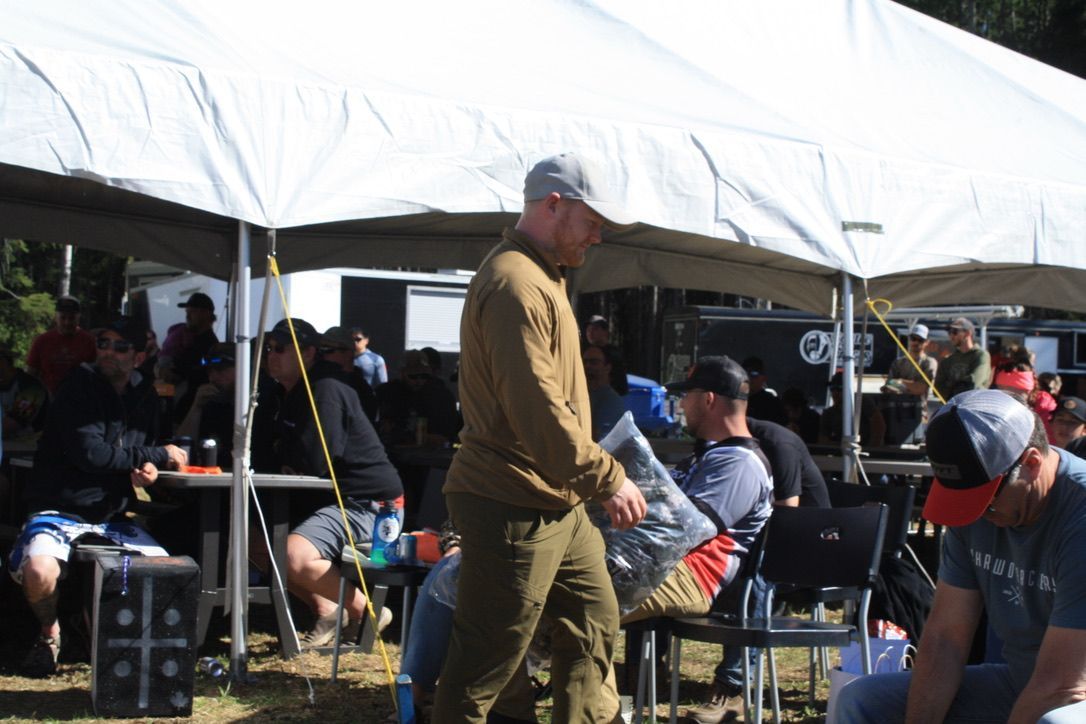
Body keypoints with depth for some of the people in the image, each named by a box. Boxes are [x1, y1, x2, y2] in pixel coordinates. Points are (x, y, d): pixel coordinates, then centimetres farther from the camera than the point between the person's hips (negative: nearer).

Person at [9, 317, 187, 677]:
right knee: (39, 570, -34)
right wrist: (159, 455, -14)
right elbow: (90, 453, -20)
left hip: (110, 517, 5)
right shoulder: (79, 387, -9)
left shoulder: (144, 397, 9)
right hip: (59, 512, -5)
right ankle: (50, 633, -1)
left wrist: (148, 468, -8)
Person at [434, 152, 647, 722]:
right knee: (487, 660, -4)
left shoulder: (542, 277, 17)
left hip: (558, 504, 11)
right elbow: (537, 410, -26)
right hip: (513, 508, -11)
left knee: (595, 621, 18)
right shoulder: (516, 284, -19)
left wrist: (593, 476, 15)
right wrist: (607, 479, -21)